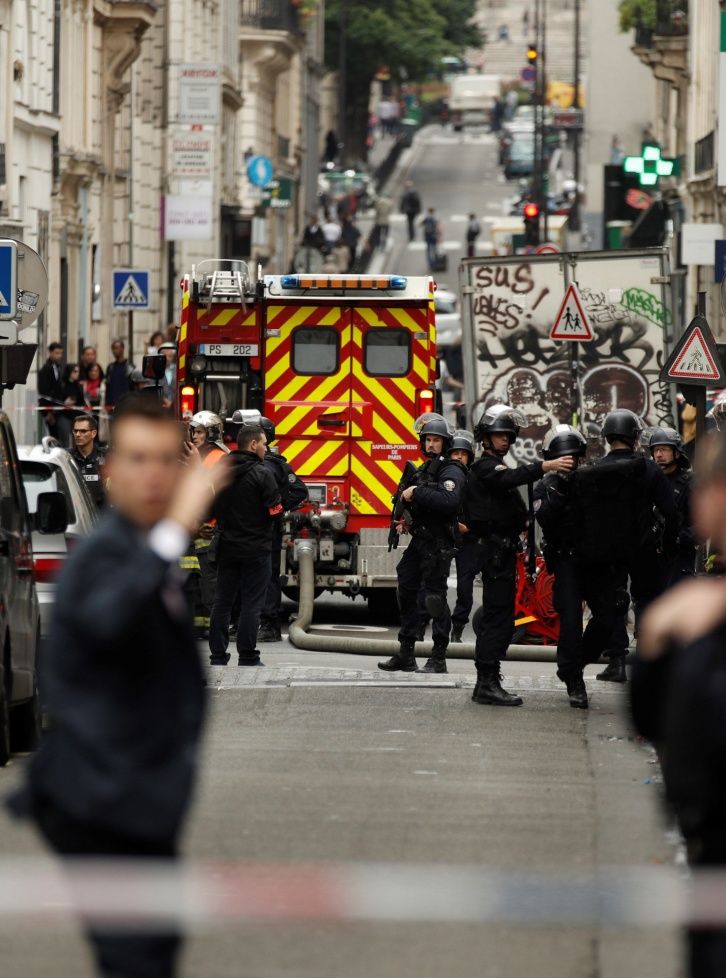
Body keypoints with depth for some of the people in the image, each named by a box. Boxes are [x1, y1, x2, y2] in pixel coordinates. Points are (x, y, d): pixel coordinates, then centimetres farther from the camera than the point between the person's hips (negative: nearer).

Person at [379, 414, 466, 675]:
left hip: (438, 544, -9)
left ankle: (439, 659, -5)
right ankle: (406, 655, 17)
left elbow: (448, 501, -30)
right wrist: (404, 519, 14)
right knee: (406, 593, 10)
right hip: (419, 541, 9)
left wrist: (416, 493, -24)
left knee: (435, 597, -9)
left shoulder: (451, 472, -11)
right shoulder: (424, 470, 18)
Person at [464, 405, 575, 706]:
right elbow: (511, 478, -30)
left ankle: (487, 683, 17)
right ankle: (487, 684, -17)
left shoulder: (495, 467, 25)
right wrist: (546, 466, -41)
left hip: (501, 549, 11)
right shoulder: (485, 467, -9)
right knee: (498, 616, -14)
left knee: (497, 617, 13)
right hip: (496, 549, -11)